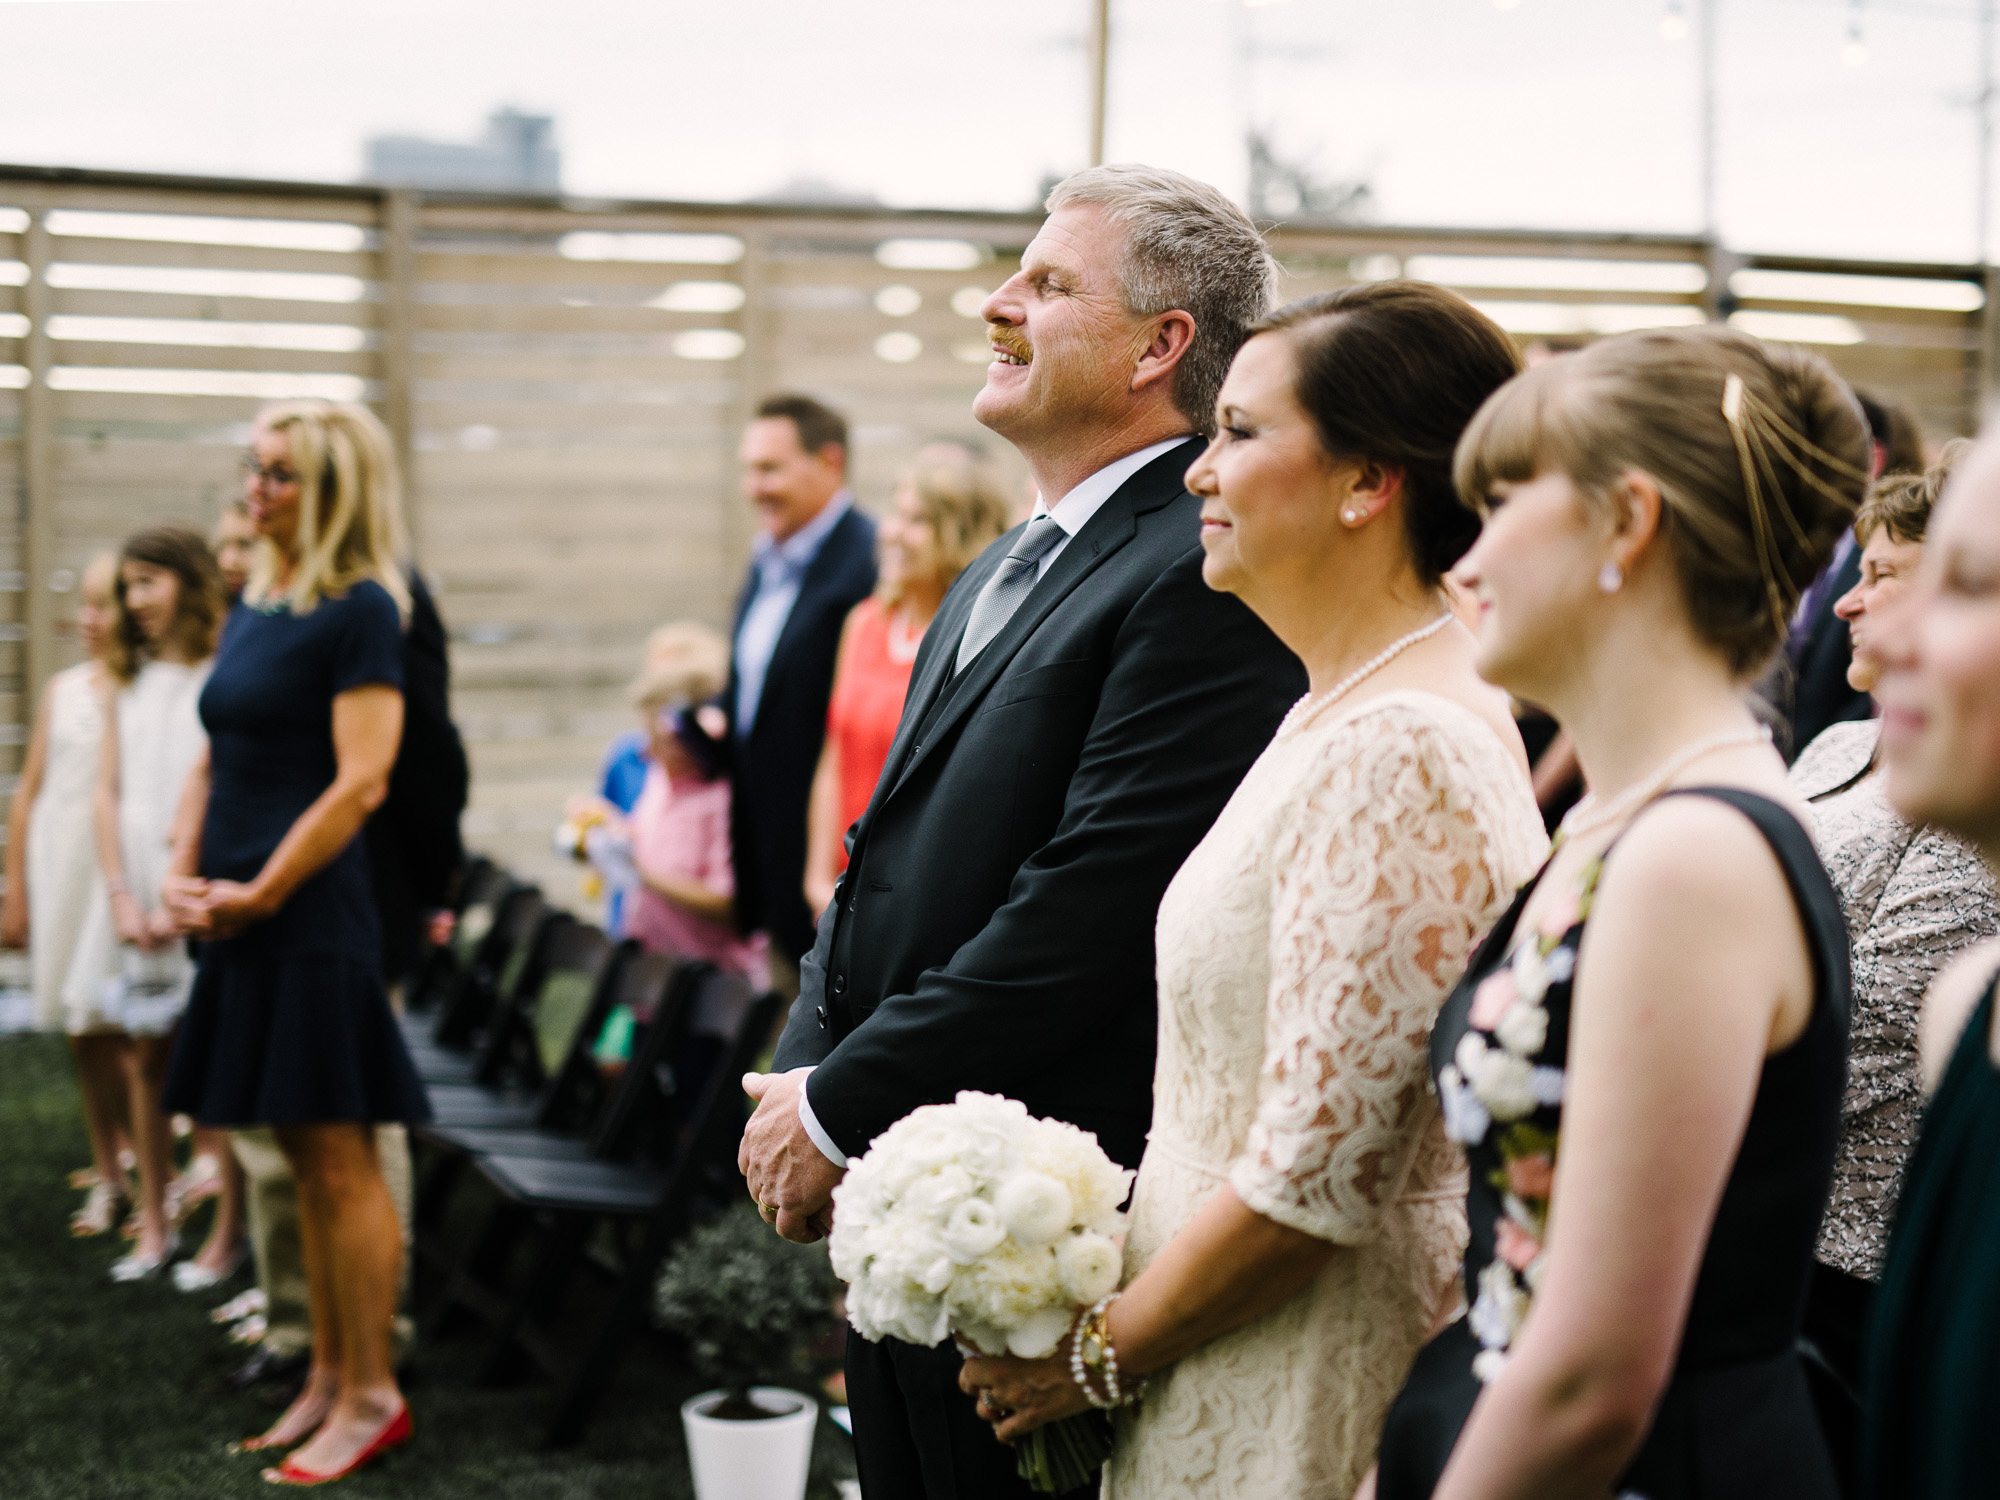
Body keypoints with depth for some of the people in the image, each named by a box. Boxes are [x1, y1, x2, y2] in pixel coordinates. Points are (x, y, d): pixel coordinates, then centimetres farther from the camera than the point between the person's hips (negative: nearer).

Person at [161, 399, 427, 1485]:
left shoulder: (360, 611, -10)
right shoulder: (252, 606, 15)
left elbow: (360, 782, -17)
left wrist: (258, 894, -14)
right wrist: (185, 874, 6)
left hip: (314, 916, -8)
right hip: (241, 916, 8)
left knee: (339, 1161, -3)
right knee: (304, 1162, 13)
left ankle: (370, 1396, 4)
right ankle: (329, 1377, 21)